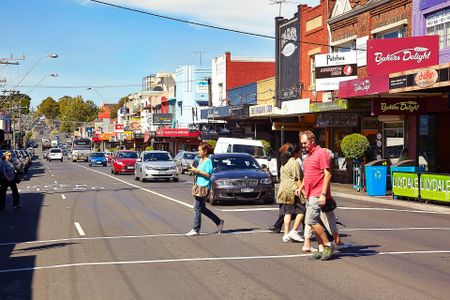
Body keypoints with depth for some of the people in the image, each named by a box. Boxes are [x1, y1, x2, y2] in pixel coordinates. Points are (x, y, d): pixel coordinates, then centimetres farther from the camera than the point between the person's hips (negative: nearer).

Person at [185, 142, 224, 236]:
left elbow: (208, 174, -17)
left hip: (204, 186, -10)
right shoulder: (201, 160, 16)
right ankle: (219, 222, 23)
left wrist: (197, 171, -17)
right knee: (202, 208, 13)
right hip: (199, 186, 10)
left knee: (197, 208, -7)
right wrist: (194, 171, 4)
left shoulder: (208, 161, -11)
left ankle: (196, 230, -2)